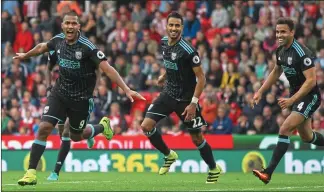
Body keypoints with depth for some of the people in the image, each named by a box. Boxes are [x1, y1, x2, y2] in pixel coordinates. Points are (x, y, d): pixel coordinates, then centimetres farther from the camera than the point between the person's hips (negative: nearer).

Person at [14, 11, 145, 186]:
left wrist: (126, 90, -35)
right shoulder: (58, 40, -6)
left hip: (81, 97, -3)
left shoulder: (87, 47, -22)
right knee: (44, 127, -12)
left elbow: (107, 69, -27)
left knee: (76, 136, 12)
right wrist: (25, 55, 35)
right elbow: (42, 47, 18)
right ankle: (31, 173, -8)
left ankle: (103, 126, 44)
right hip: (60, 92, 3)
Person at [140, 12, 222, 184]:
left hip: (186, 99, -6)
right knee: (146, 126, -8)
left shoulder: (187, 50, -22)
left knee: (196, 138, 4)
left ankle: (214, 169, 28)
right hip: (168, 94, 6)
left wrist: (193, 103, -23)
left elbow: (201, 77, -19)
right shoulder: (164, 42, -1)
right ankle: (169, 155, 16)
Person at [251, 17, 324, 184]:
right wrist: (260, 92, 14)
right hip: (295, 94, 9)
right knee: (306, 137, 18)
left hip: (309, 97, -9)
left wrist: (292, 100, -33)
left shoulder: (302, 53, -24)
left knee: (285, 130, -20)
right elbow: (276, 72, 20)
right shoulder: (280, 51, 2)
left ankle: (268, 172, -22)